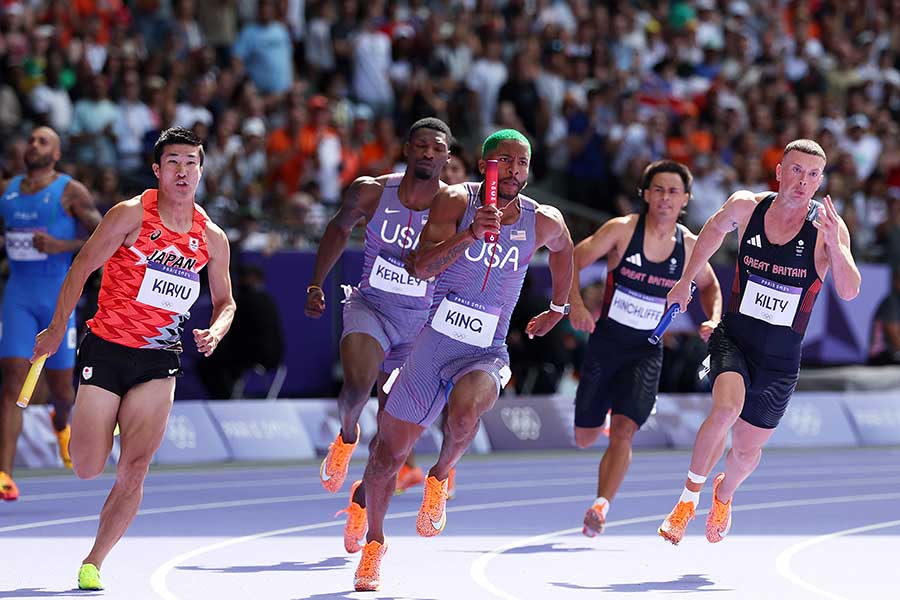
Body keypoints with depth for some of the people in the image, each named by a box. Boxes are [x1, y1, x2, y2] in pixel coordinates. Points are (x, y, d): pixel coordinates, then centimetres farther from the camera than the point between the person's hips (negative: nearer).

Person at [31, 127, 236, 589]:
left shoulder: (212, 238, 5)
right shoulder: (130, 215, -7)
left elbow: (225, 302, 16)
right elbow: (81, 269, -2)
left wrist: (215, 331, -6)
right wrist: (56, 330, -1)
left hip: (158, 363, 2)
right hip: (106, 350, -2)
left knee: (134, 470, -12)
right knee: (87, 469, -1)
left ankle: (93, 563, 0)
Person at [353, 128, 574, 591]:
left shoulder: (543, 223, -1)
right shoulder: (456, 201, -9)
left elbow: (563, 249, 25)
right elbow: (422, 267, -21)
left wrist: (558, 309, 32)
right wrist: (471, 234, -34)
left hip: (486, 353, 0)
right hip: (434, 340, 0)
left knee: (465, 412, -34)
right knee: (390, 450, 6)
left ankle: (440, 478, -1)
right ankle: (374, 542, 32)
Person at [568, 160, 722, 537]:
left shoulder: (689, 246, -2)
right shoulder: (622, 230, -9)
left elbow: (709, 286, 18)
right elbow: (572, 261, -11)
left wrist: (714, 320, -1)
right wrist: (576, 305, -27)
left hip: (647, 351, 0)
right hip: (604, 344, 0)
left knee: (623, 432, -19)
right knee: (586, 438, 8)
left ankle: (600, 507, -19)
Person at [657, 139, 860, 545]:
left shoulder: (827, 226, -12)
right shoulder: (746, 207, -7)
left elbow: (849, 291, -22)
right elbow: (715, 229, 17)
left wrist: (833, 244, -37)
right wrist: (686, 282, 23)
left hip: (781, 358, 1)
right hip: (734, 339, 0)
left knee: (748, 450, 11)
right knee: (726, 409, -30)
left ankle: (724, 494, 47)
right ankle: (689, 495, -10)